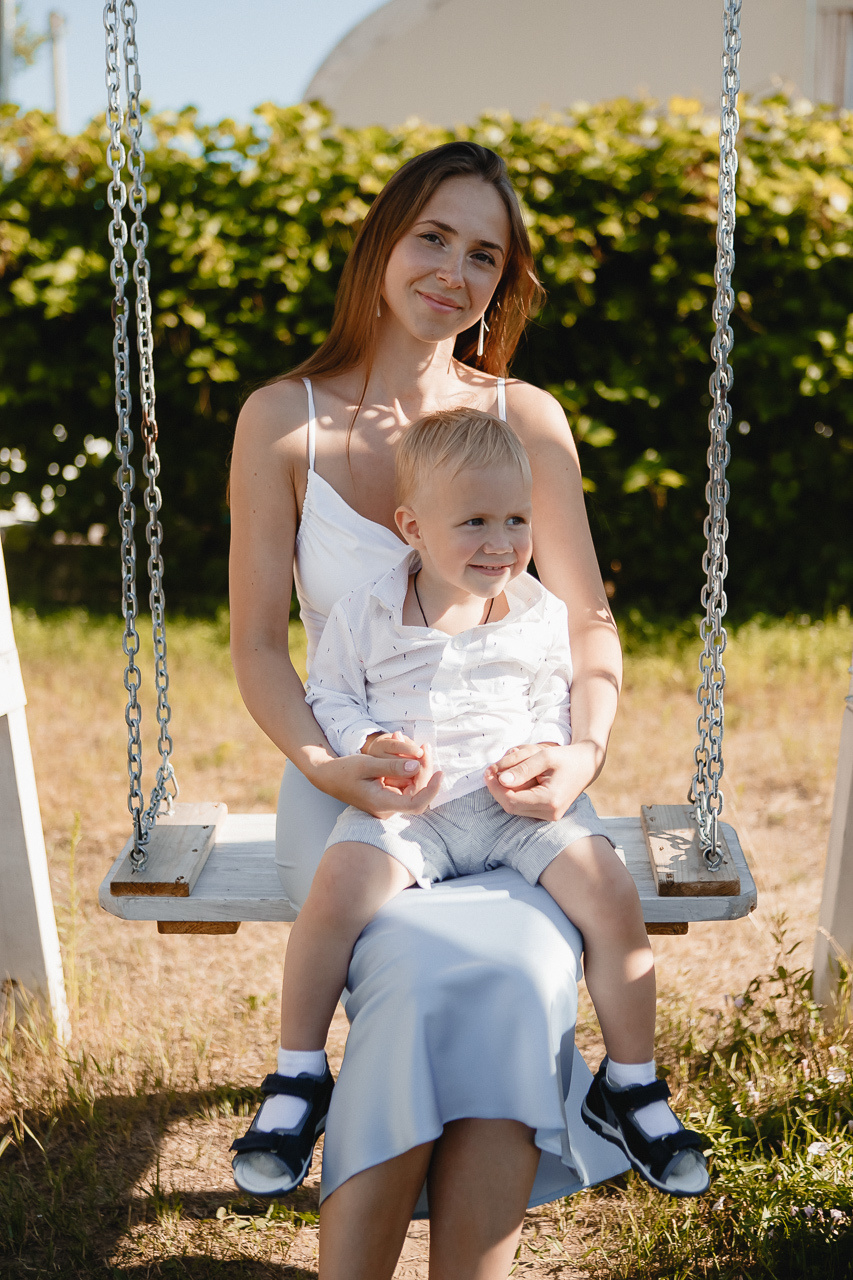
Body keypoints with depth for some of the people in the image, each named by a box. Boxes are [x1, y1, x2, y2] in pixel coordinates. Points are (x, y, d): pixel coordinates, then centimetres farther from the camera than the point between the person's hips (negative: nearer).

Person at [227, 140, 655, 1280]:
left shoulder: (528, 419, 7)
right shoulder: (283, 420, 3)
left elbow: (589, 621, 8)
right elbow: (257, 643, 2)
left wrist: (584, 750, -12)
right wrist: (328, 766, -17)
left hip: (502, 784, 2)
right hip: (350, 781, -1)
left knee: (520, 979, -30)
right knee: (424, 979, -31)